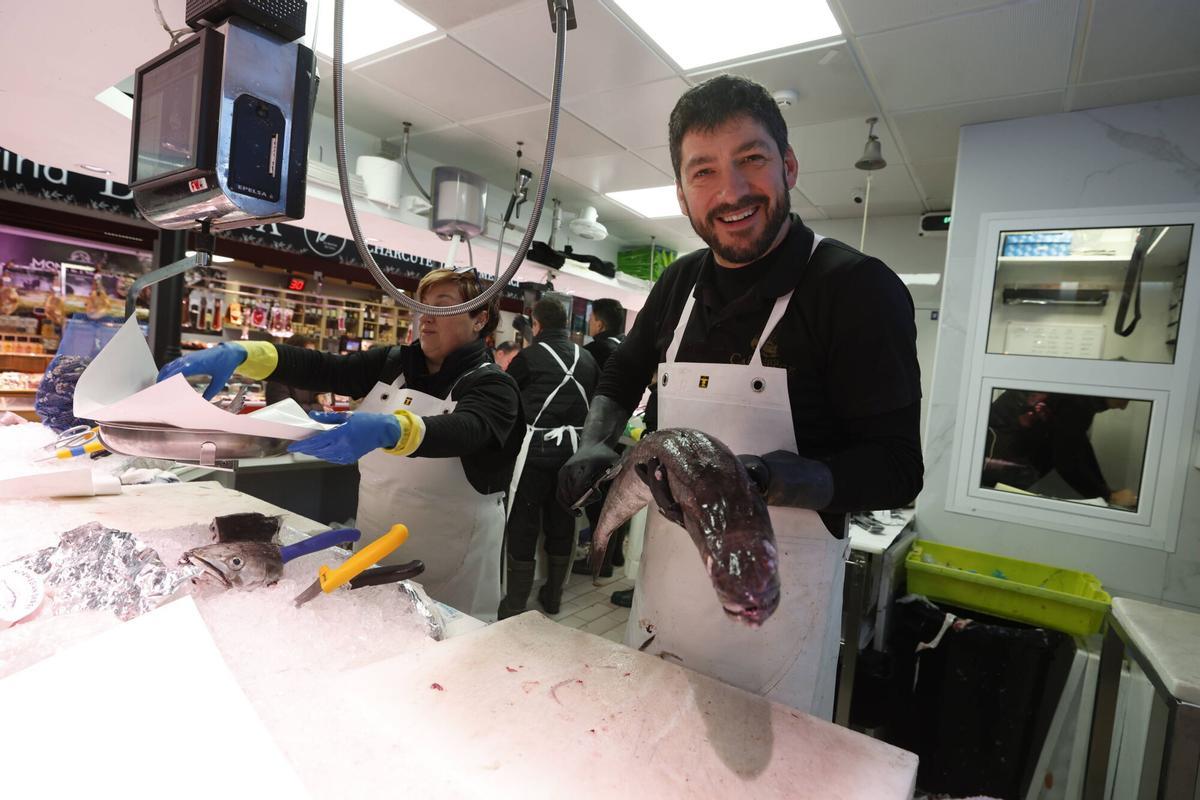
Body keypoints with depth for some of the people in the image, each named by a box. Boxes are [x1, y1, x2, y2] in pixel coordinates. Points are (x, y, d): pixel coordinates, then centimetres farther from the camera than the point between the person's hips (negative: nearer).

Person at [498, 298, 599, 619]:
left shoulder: (530, 356, -4)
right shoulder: (587, 358, 7)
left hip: (537, 446, -4)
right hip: (574, 446, 4)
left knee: (523, 525, 4)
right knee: (562, 522, 14)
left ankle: (515, 604, 9)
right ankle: (553, 595, 25)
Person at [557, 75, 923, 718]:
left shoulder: (859, 288, -14)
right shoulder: (682, 284, 3)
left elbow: (897, 470, -15)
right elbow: (623, 373, 19)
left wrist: (772, 480, -32)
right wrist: (596, 445, 1)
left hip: (776, 595, -5)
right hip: (664, 577, 6)